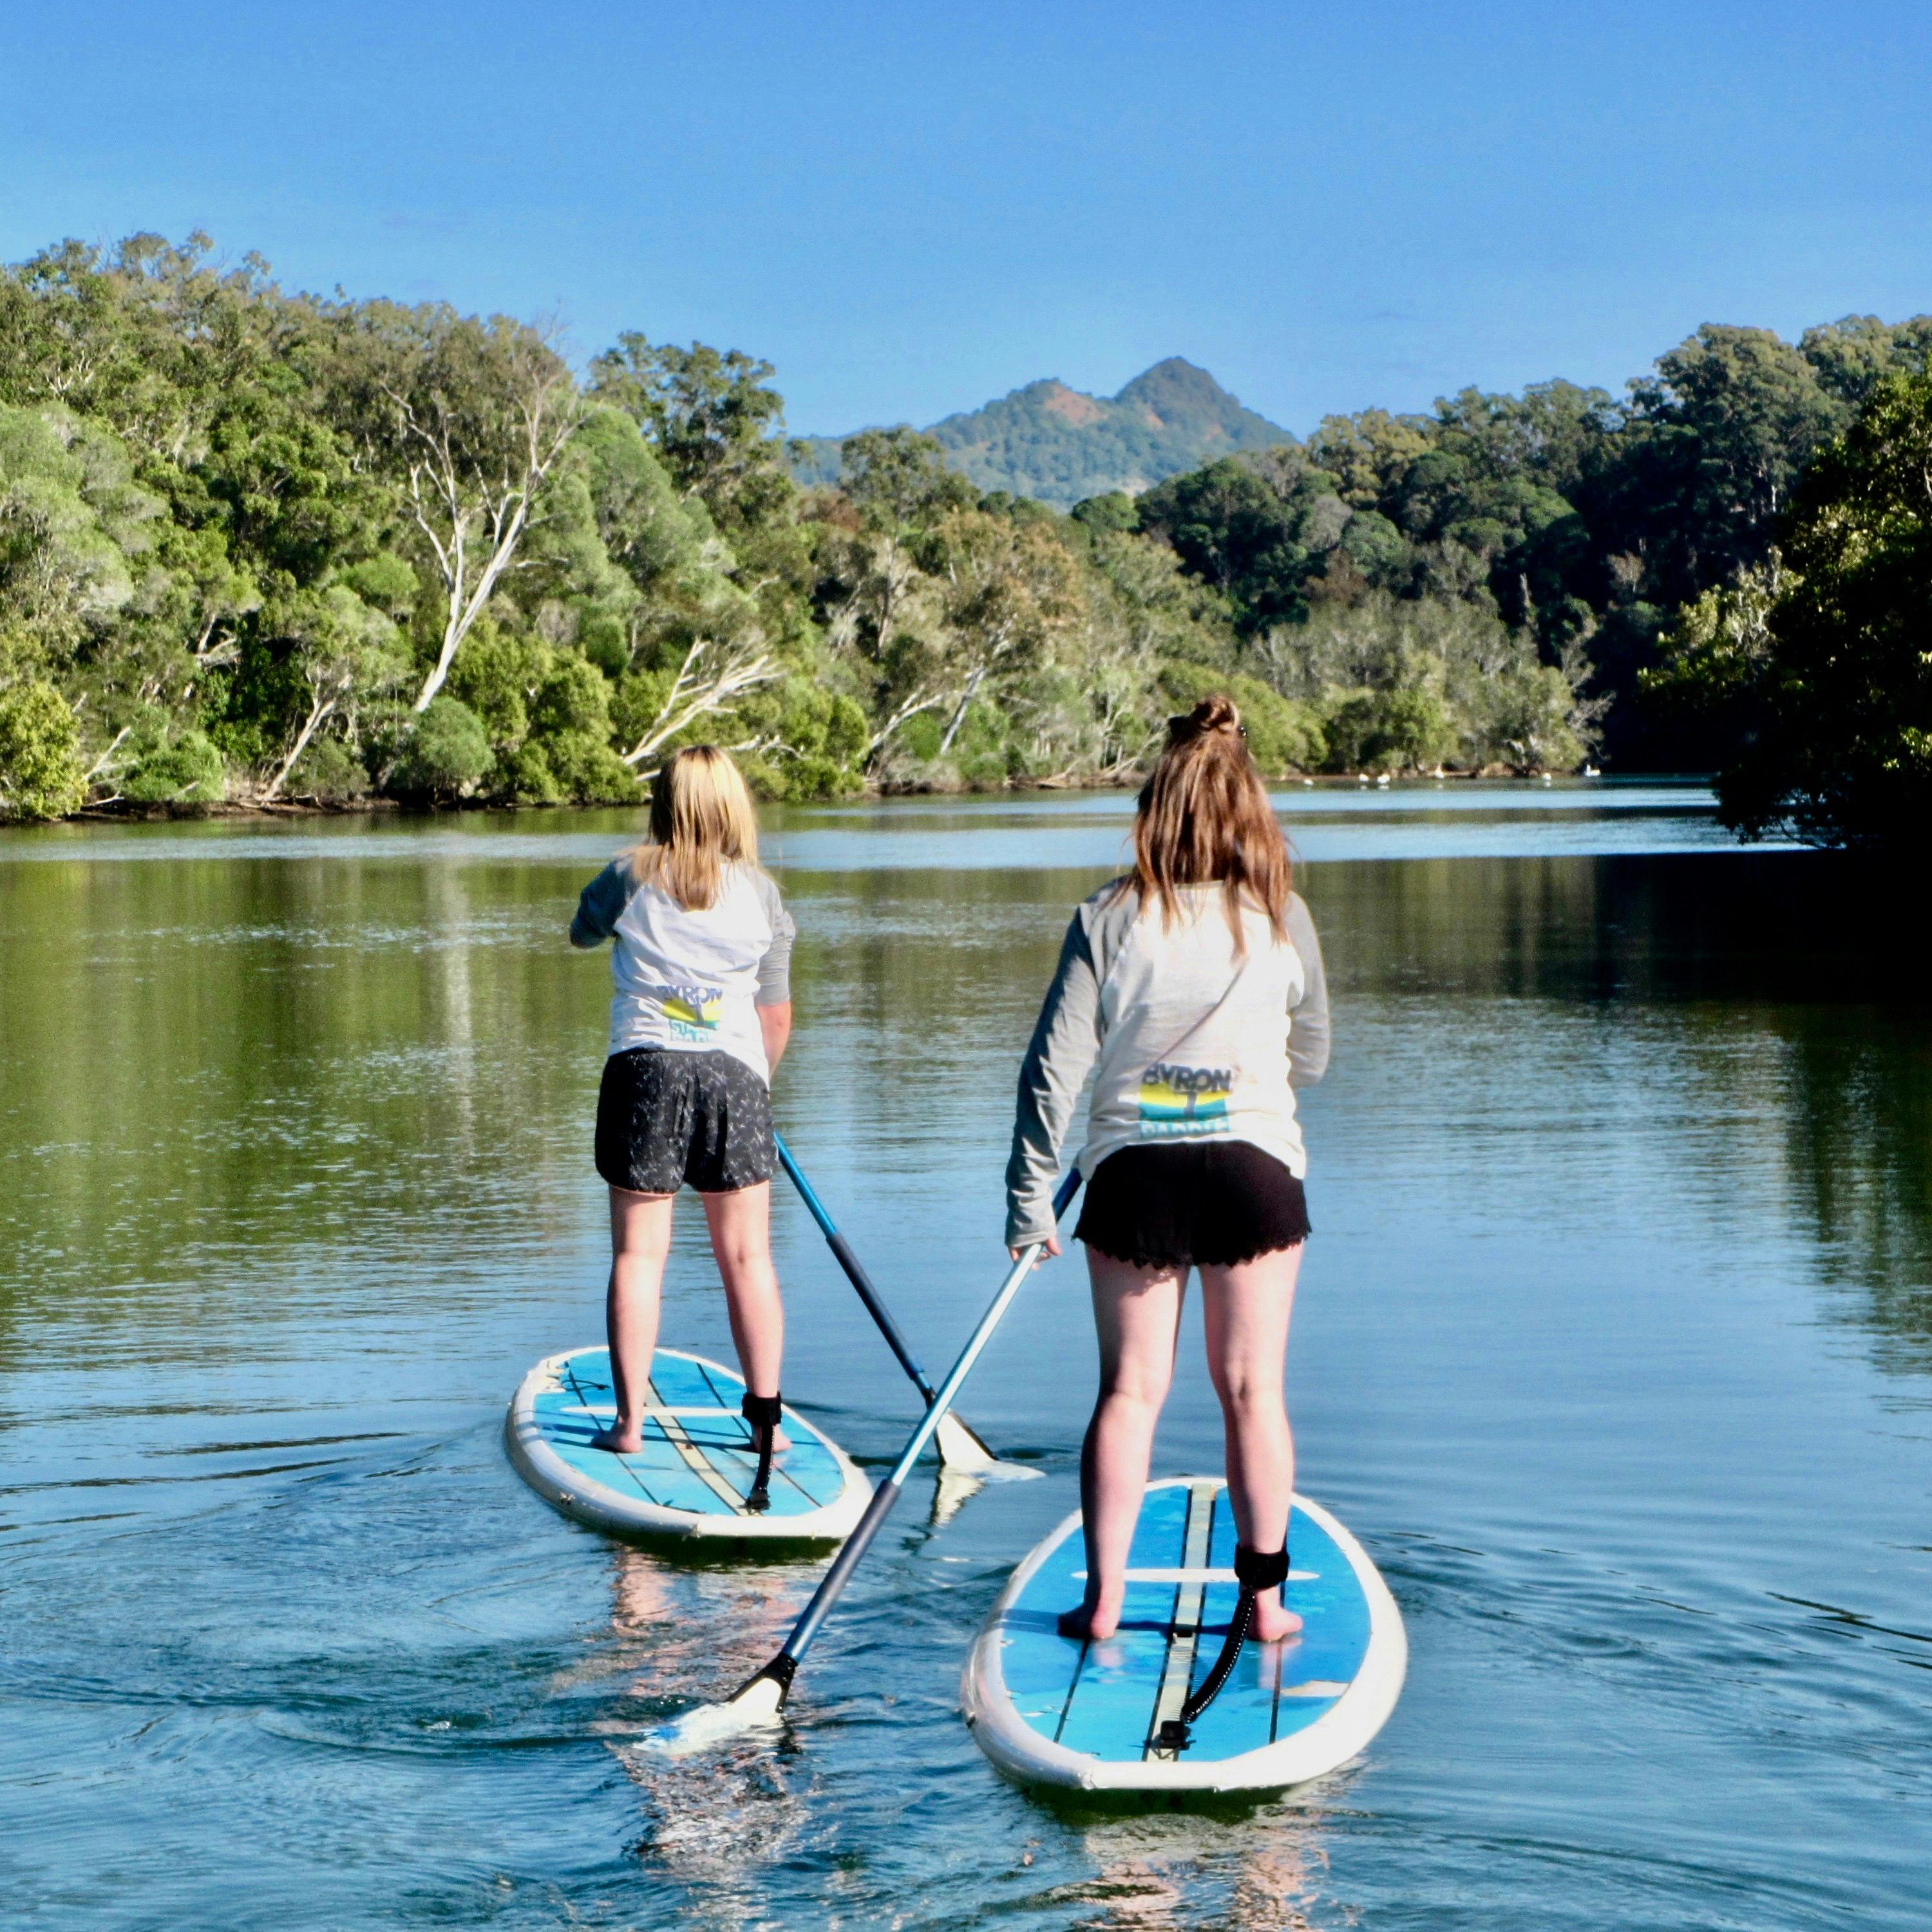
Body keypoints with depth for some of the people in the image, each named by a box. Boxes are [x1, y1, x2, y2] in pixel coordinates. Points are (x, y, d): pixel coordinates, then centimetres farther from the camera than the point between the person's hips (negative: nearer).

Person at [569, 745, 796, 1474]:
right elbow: (777, 1017, 7)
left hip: (645, 1068, -1)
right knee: (747, 1255, 7)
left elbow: (581, 930, 23)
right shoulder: (761, 893, 5)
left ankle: (630, 1419, 2)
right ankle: (765, 1414, 9)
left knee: (638, 1253, 3)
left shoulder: (629, 876, 1)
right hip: (734, 1072, 1)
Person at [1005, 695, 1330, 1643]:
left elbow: (1053, 1067, -6)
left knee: (1129, 1387, 6)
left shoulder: (1108, 918, -3)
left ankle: (1103, 1597, 6)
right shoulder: (1283, 919, 0)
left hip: (1133, 1173, 0)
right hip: (1255, 1168, 0)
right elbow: (1312, 1058, 11)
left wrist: (1029, 1198, -1)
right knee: (1252, 1388, 7)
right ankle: (1265, 1597, 12)